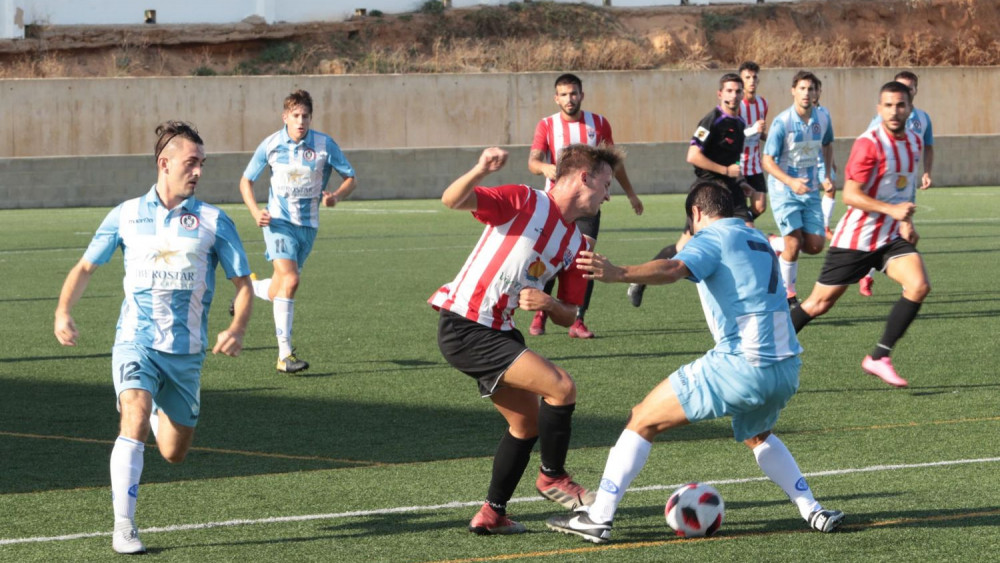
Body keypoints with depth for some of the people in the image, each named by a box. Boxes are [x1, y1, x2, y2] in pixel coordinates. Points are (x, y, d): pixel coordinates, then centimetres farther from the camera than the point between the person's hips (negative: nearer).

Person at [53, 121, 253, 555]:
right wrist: (63, 311, -5)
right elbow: (85, 267, 12)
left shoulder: (213, 221, 0)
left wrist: (237, 329, -17)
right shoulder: (126, 216, 2)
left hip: (186, 351, 2)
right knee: (134, 421, -27)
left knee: (174, 454, 8)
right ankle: (123, 526, -24)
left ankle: (157, 414, 45)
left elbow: (243, 282, 2)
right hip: (135, 340, -1)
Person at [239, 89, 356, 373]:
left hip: (308, 224, 3)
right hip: (279, 220, -3)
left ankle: (249, 290, 47)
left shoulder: (325, 145, -6)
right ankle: (285, 354, -22)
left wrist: (336, 196, -20)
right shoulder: (270, 145, -5)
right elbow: (246, 181, 7)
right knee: (289, 280, -22)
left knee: (278, 290, 10)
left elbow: (350, 178, 2)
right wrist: (255, 212, -10)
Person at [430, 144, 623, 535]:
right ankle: (553, 477, 5)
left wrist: (549, 305, -11)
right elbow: (452, 201, -20)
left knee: (528, 421, 17)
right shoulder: (524, 202, -10)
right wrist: (481, 171, -40)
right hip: (463, 328, -10)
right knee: (561, 387, -15)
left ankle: (492, 513, 28)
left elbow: (568, 317, 12)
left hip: (496, 332, 10)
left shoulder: (577, 246, 11)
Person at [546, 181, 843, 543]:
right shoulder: (758, 240, 21)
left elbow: (674, 269, -23)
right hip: (787, 368, 7)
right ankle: (814, 512, 24)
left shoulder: (711, 237, -1)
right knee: (757, 436, 36)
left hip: (743, 366, -7)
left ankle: (598, 517, -3)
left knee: (643, 421, 3)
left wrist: (618, 274, -39)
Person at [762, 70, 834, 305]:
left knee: (815, 246, -1)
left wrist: (828, 175, 10)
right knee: (794, 244, -12)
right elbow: (767, 161, -15)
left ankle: (775, 244, 26)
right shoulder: (781, 122, -16)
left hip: (811, 190, 5)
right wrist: (791, 182, -29)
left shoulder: (823, 120, -2)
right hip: (784, 190, -5)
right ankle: (787, 293, 7)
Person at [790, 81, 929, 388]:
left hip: (892, 237, 6)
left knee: (919, 286, -18)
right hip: (855, 238, -6)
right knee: (820, 303, 2)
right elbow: (850, 195, -22)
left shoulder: (914, 142, 6)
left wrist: (906, 221, 14)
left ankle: (879, 358, -9)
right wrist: (892, 210, -31)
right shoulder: (869, 143, -17)